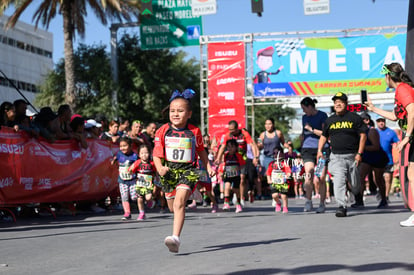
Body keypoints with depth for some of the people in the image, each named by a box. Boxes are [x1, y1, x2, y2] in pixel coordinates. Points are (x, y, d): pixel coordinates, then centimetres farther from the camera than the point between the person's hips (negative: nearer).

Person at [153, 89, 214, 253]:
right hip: (170, 171, 3)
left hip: (188, 171, -3)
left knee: (179, 203, -23)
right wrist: (160, 168, -18)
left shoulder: (194, 132, 0)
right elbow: (157, 154, -1)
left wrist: (208, 166, 9)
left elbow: (200, 150, 16)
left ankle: (175, 238, -29)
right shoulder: (163, 131, 0)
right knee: (172, 207, 16)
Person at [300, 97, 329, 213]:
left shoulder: (322, 116, 0)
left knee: (321, 179, -2)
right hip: (308, 149, 3)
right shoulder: (304, 117, 17)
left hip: (322, 148, -3)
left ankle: (322, 204, 9)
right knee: (309, 174, -18)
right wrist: (301, 147, 26)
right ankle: (308, 201, -11)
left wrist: (311, 129, -11)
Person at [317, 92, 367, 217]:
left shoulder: (354, 118, 2)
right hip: (336, 157, 2)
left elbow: (363, 135, 1)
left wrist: (359, 153, -8)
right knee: (339, 179, -19)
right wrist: (319, 150, 7)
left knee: (356, 186, 5)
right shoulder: (330, 120, 12)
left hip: (352, 156, -1)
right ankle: (341, 206, -21)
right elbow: (324, 136, 21)